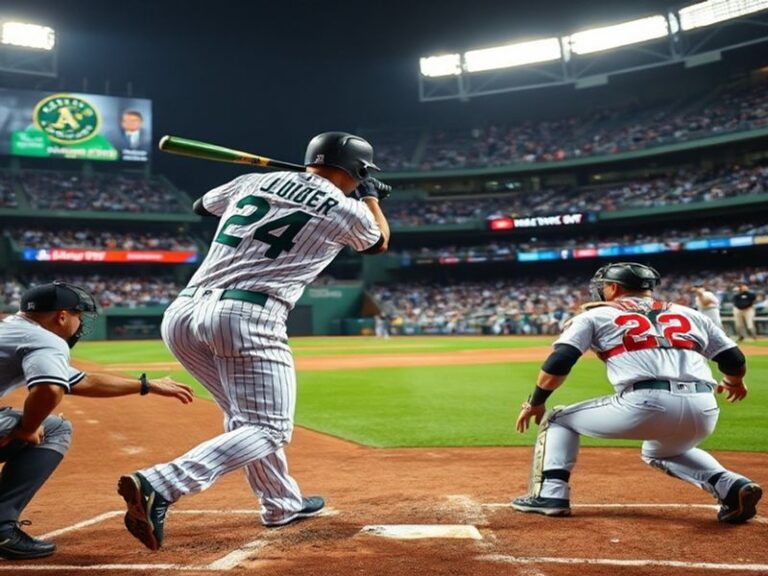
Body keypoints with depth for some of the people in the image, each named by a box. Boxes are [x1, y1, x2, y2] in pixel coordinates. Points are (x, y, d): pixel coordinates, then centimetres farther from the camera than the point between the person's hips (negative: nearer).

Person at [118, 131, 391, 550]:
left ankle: (282, 505, 31)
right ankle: (158, 487, -21)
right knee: (268, 428, -3)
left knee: (245, 415, 23)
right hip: (248, 317, -7)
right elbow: (379, 242, 30)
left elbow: (202, 205, 38)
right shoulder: (347, 210, 7)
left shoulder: (253, 182, 18)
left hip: (183, 312, 7)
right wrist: (372, 195, 46)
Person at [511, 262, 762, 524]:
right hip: (704, 410, 5)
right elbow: (735, 359, 26)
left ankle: (550, 494, 4)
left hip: (645, 404, -4)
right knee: (659, 451, 38)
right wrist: (735, 383, 48)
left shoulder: (596, 315, 17)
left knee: (558, 420, 19)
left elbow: (559, 361, 6)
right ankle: (733, 487, 17)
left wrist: (535, 402, 18)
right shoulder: (688, 314, 26)